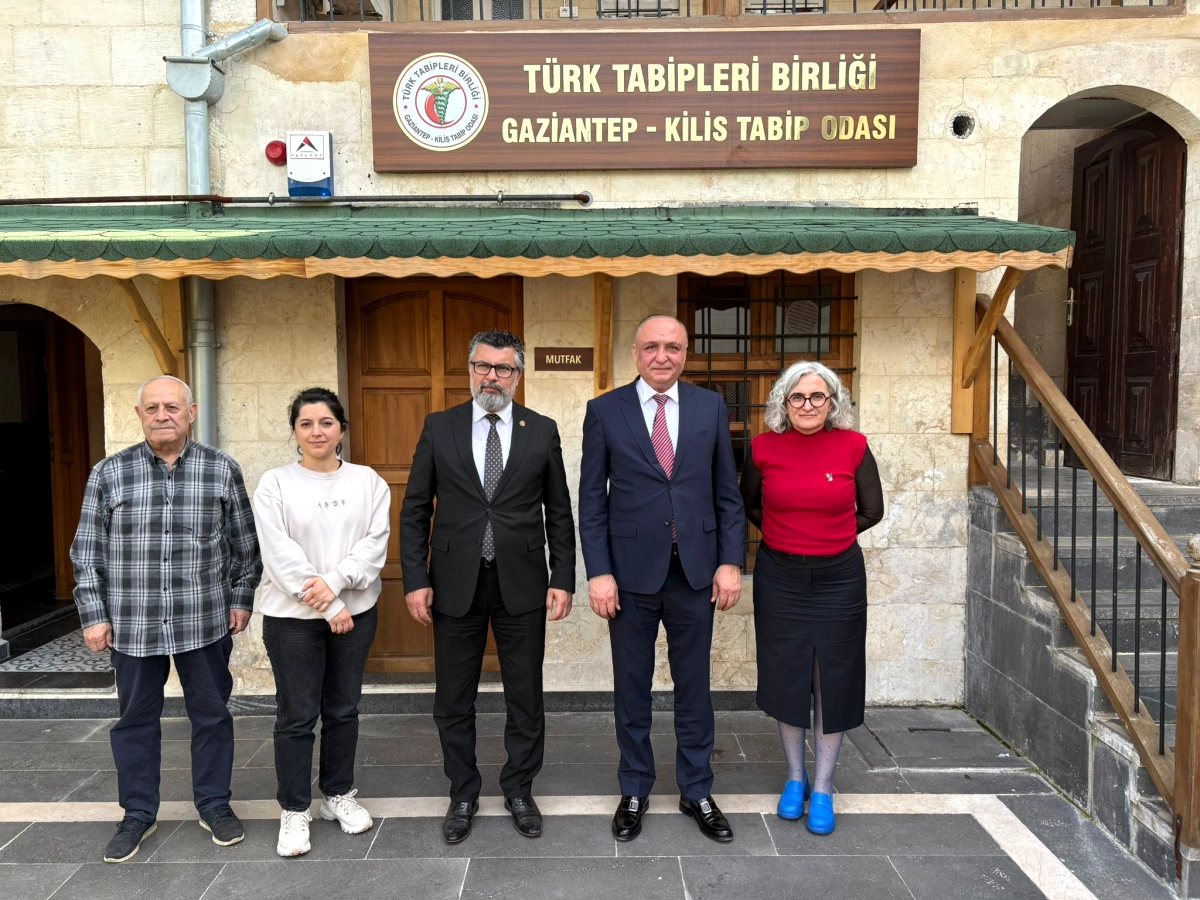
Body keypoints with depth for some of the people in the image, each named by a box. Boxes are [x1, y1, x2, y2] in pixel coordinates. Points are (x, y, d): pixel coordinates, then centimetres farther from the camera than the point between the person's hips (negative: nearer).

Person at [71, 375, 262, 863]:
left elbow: (245, 544, 5)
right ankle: (138, 814, 30)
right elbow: (88, 552, 4)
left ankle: (214, 804, 29)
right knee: (136, 720, 13)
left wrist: (241, 599, 4)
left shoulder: (223, 470, -1)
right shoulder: (108, 473, 0)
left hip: (205, 622, 0)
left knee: (212, 715, 11)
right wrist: (94, 615, 1)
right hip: (132, 625, 1)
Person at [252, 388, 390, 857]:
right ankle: (294, 810, 18)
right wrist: (327, 608, -14)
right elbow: (280, 553, -11)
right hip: (292, 616, -2)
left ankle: (339, 793, 29)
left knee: (343, 709, 13)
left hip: (356, 611, 2)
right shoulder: (275, 484, -4)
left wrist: (335, 581, -19)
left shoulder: (367, 481, 2)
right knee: (297, 715, 5)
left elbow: (376, 541, -5)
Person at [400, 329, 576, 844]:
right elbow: (415, 511, 2)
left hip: (522, 585, 0)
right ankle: (463, 795, 31)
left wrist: (563, 579, -1)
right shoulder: (439, 428, 2)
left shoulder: (542, 430, 2)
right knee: (453, 701, 11)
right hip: (456, 584, 0)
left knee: (526, 698, 11)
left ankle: (519, 790, 31)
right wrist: (415, 580, -5)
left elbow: (559, 512, 5)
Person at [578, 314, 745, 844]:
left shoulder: (711, 408, 2)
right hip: (631, 571, -1)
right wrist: (598, 572, -8)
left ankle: (696, 792, 30)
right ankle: (634, 791, 31)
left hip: (695, 570, 1)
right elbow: (591, 501, -2)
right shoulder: (605, 411, -2)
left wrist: (731, 561, -3)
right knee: (632, 689, 13)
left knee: (694, 687, 13)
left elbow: (728, 493, 4)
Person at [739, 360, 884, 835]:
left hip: (838, 577, 0)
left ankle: (822, 788, 21)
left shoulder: (853, 446, -5)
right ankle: (794, 777, 29)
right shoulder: (764, 447, -4)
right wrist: (786, 533, 5)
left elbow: (871, 510, 6)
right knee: (785, 677, 9)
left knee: (833, 680, 6)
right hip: (779, 577, 1)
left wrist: (827, 536, 2)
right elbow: (747, 504, 12)